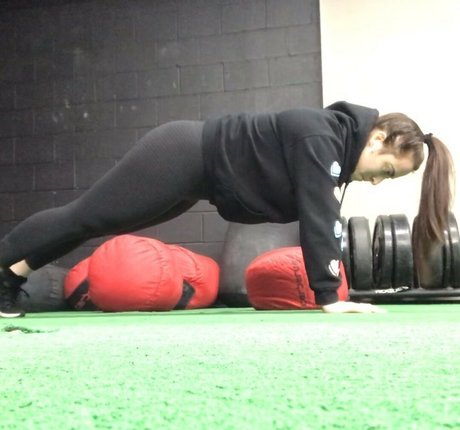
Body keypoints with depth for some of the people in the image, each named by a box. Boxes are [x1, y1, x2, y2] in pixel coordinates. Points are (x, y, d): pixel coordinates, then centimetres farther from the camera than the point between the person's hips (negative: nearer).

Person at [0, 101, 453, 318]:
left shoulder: (333, 147, 5)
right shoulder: (319, 137, -23)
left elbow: (323, 220, 8)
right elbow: (317, 219, -28)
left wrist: (329, 291, 5)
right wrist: (329, 297, -26)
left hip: (193, 172, 9)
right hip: (182, 157, -9)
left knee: (90, 222, 14)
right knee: (82, 217, -1)